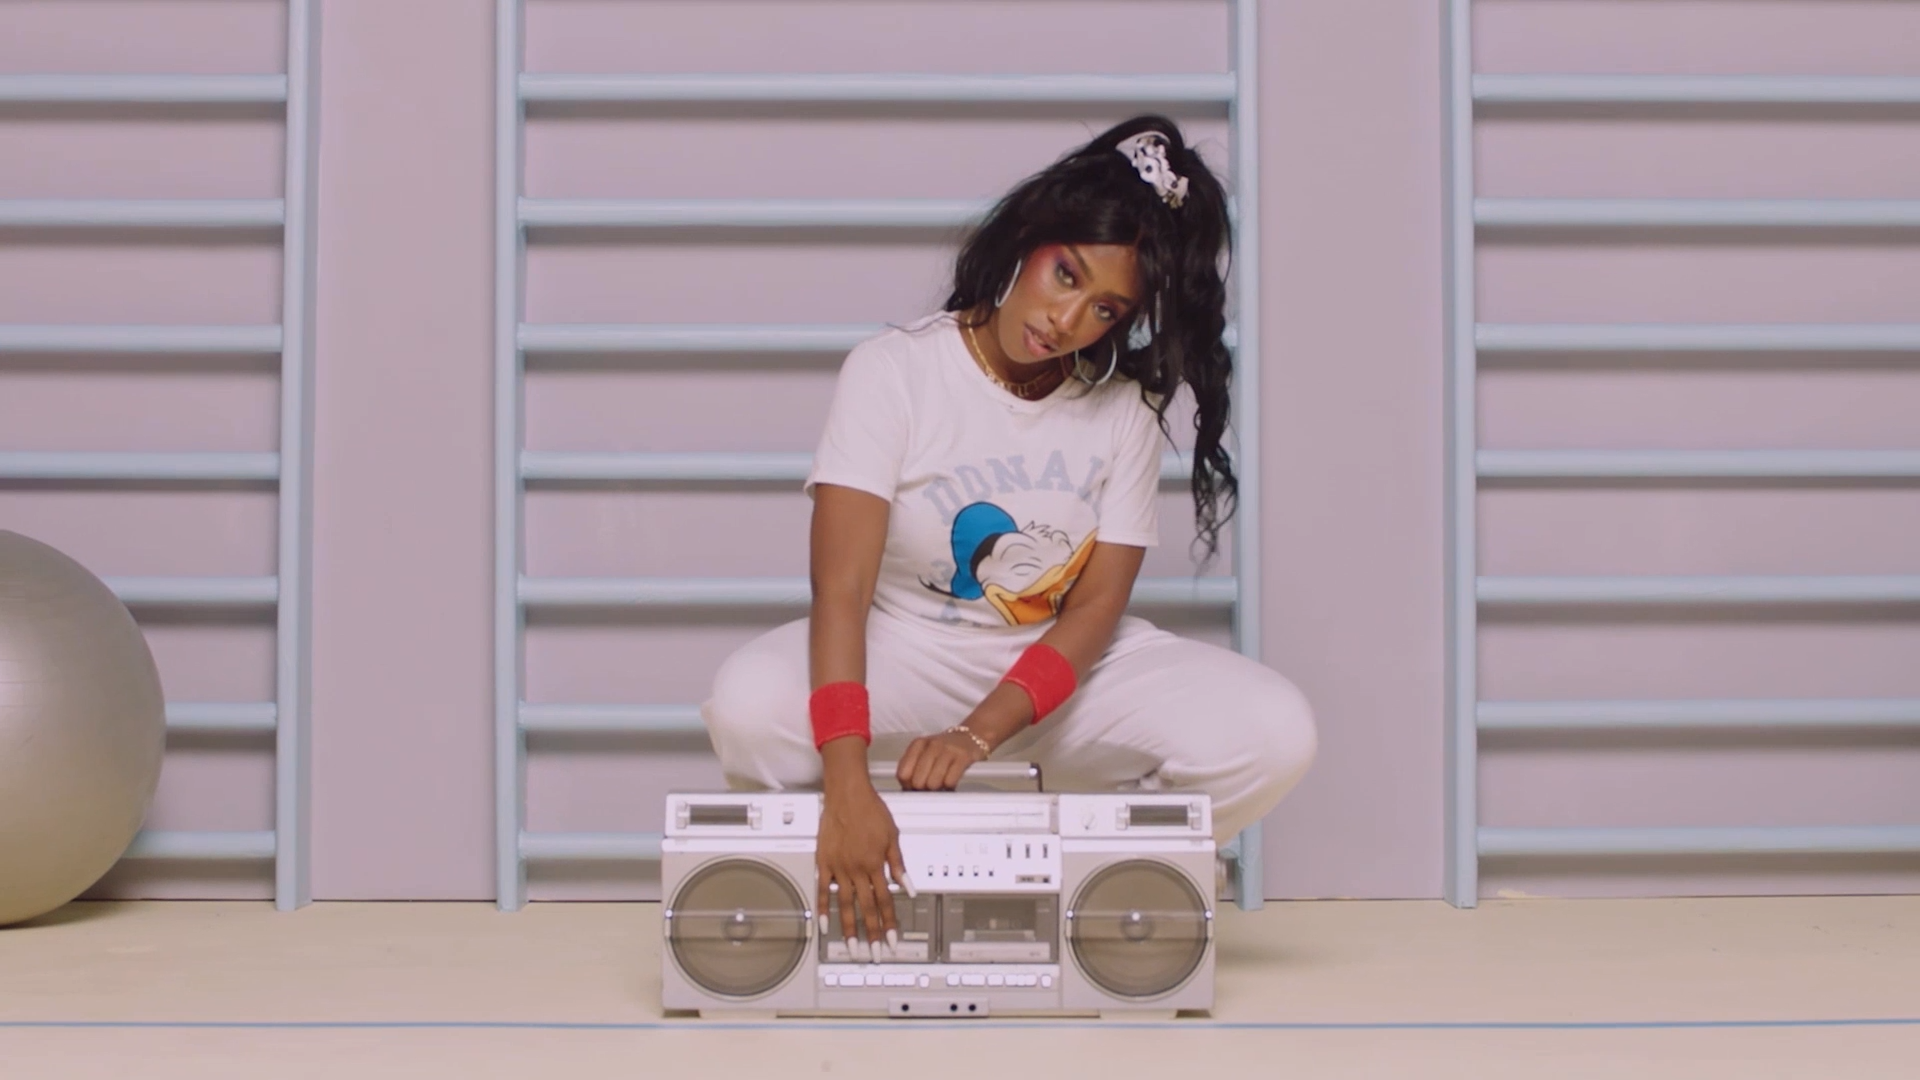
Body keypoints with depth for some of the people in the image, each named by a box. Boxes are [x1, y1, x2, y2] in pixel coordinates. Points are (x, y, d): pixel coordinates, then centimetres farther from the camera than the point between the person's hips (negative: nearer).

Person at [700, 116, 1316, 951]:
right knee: (749, 708, -35)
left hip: (1065, 664, 3)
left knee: (1274, 732, -23)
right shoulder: (894, 371, -15)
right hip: (906, 651, -2)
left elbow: (1095, 608, -10)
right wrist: (847, 782, -40)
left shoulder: (1125, 406, -6)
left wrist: (976, 735, -27)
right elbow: (841, 589, -26)